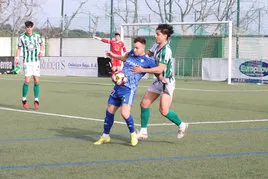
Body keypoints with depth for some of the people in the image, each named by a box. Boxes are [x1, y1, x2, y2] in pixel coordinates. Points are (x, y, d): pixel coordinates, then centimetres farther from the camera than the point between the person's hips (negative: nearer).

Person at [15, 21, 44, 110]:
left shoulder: (37, 36, 1)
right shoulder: (21, 37, -3)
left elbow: (41, 44, 18)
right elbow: (19, 49, 6)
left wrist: (41, 51, -2)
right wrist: (17, 58, -9)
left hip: (36, 61, 2)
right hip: (27, 62, -2)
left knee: (36, 81, -1)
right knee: (27, 81, -11)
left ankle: (36, 101, 9)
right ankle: (24, 100, 7)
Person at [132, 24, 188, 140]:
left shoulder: (166, 50, -22)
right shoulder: (156, 46, 4)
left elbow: (160, 69, -28)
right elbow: (148, 54, 23)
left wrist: (142, 70, -26)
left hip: (167, 82, -9)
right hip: (159, 81, 9)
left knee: (164, 111, -13)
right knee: (144, 104, 3)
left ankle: (181, 125, 11)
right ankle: (143, 132, 11)